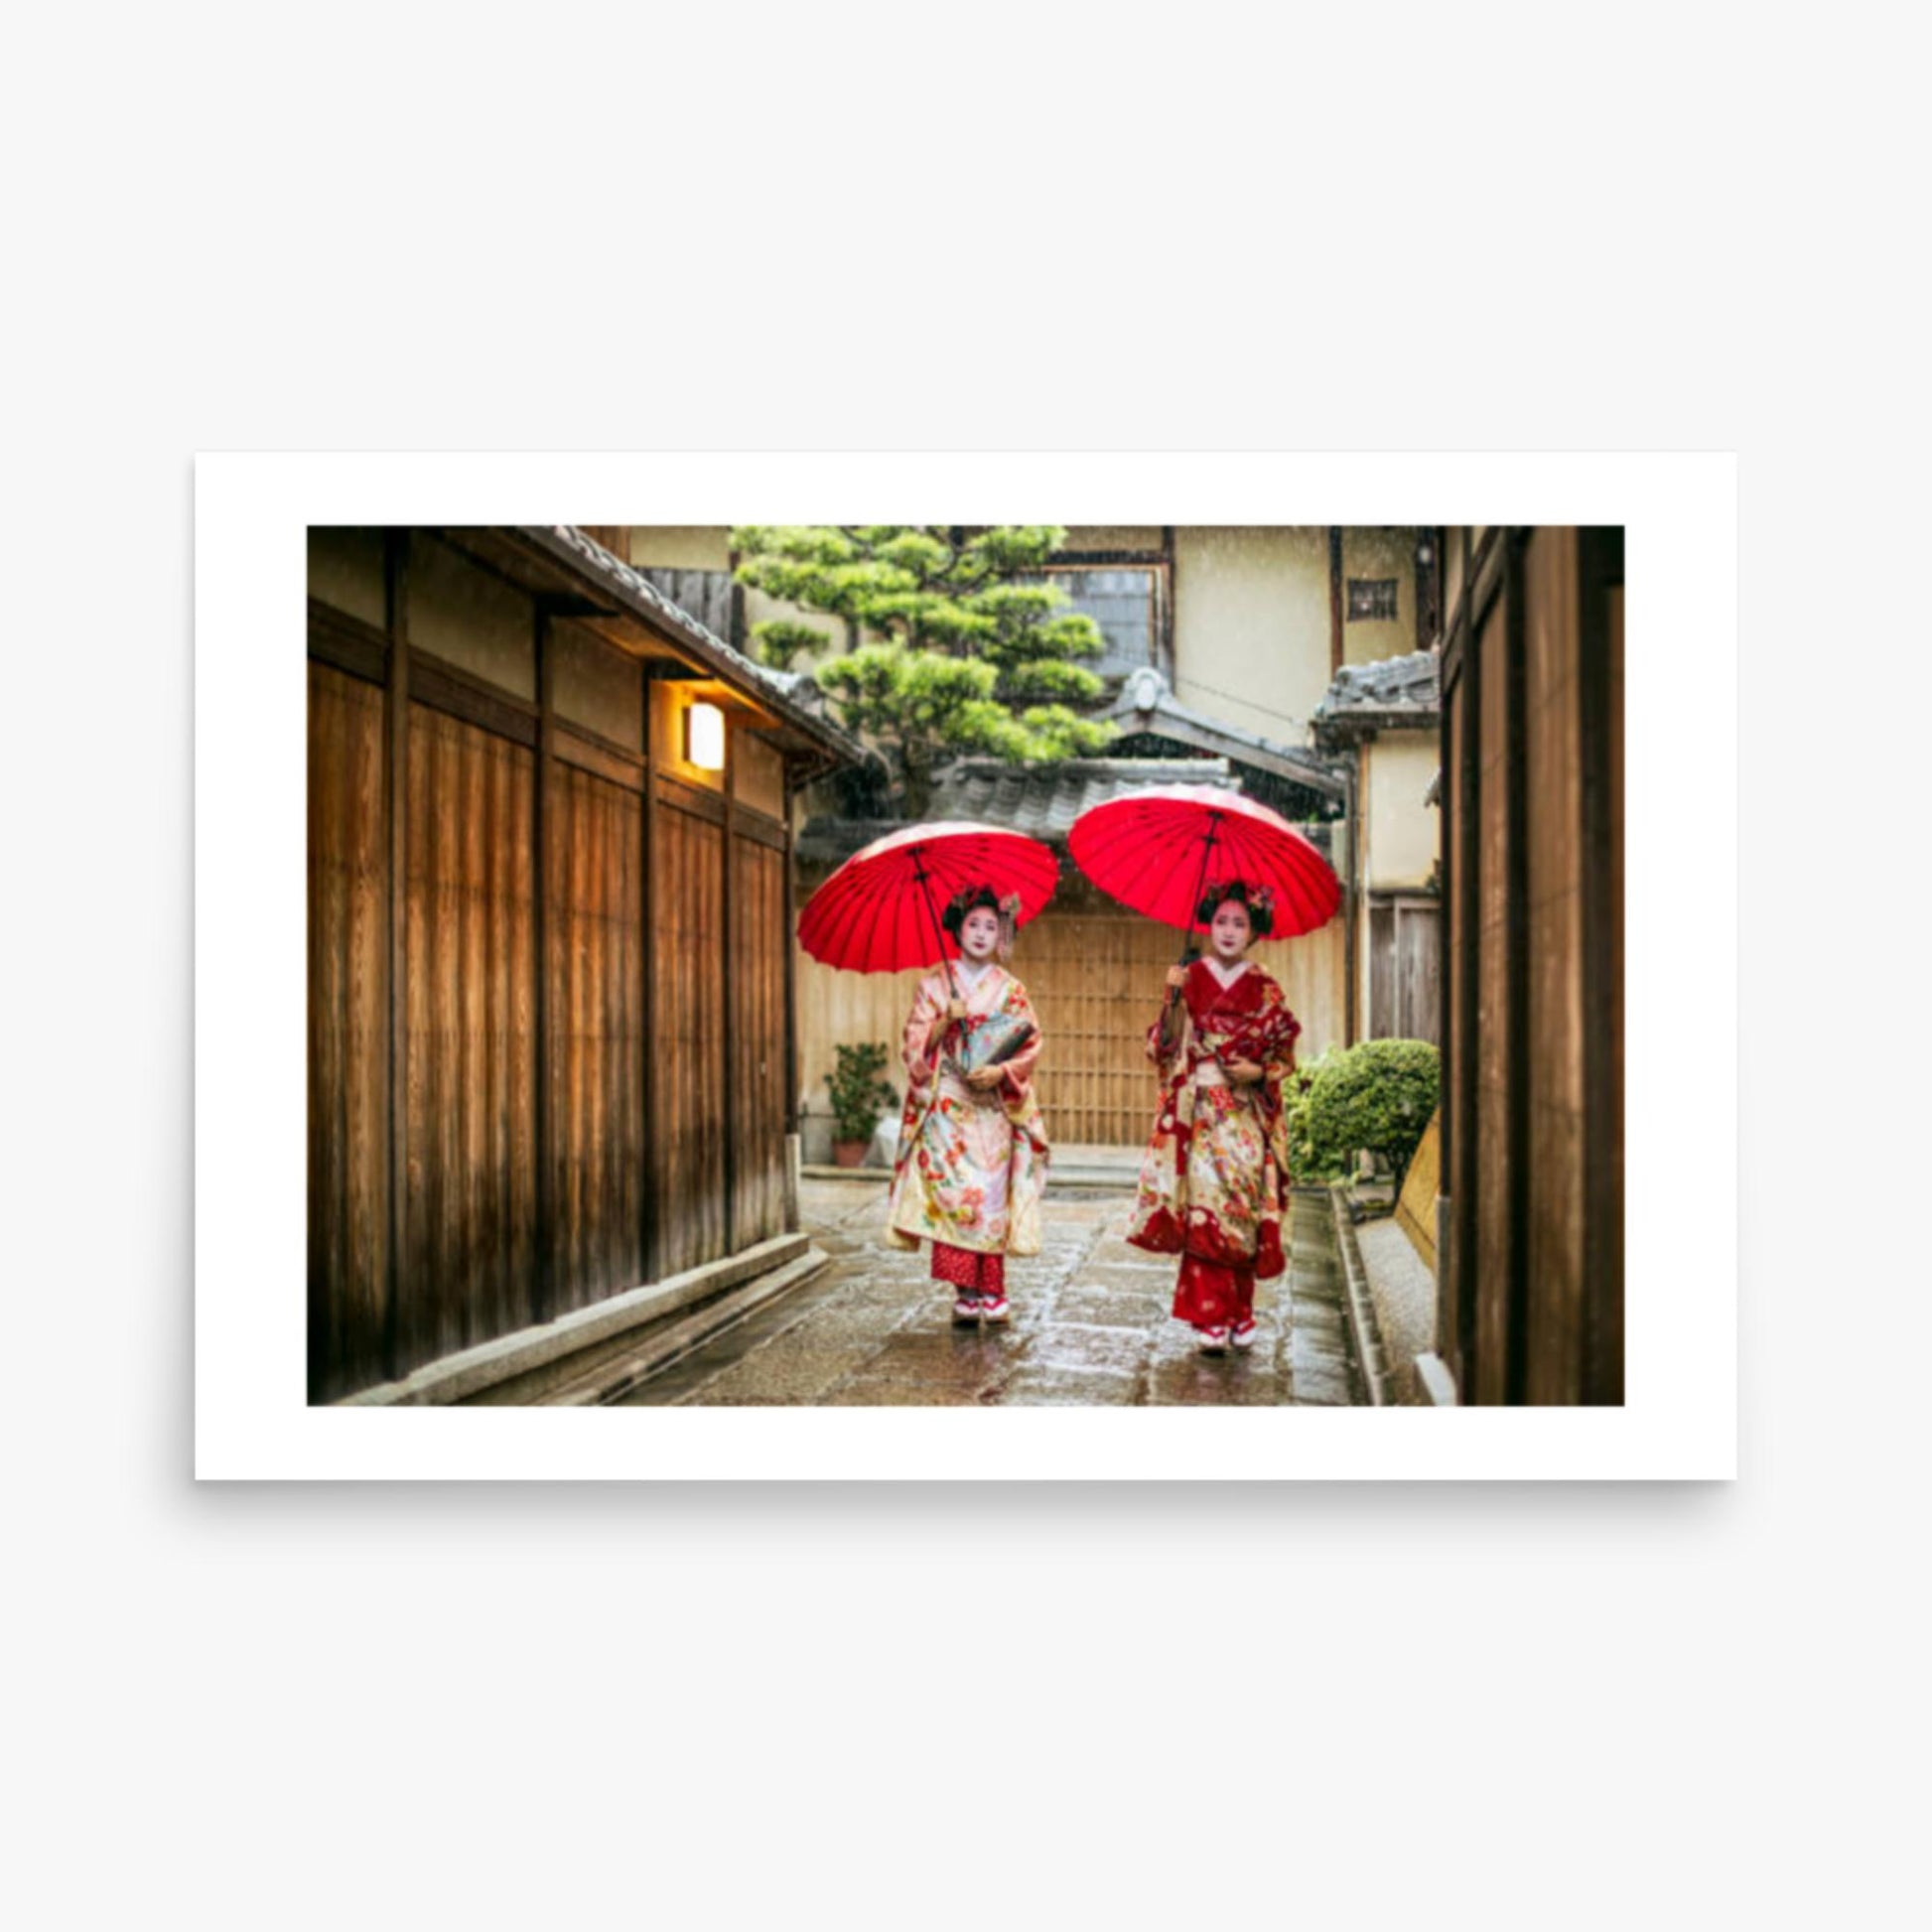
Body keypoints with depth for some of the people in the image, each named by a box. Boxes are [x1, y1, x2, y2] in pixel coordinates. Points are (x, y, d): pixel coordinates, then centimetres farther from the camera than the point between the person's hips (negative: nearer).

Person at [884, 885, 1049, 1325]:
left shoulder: (1010, 989, 8)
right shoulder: (934, 985, 6)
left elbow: (1031, 1044, 3)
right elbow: (915, 1043, 3)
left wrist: (1001, 1070, -12)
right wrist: (945, 1021, -13)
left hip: (993, 1106, 1)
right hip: (947, 1104, -1)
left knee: (992, 1194, -3)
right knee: (953, 1191, -8)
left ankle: (990, 1291, 6)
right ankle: (965, 1291, 0)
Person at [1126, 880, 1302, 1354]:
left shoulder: (1265, 990, 6)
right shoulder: (1191, 981, 4)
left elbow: (1284, 1057, 9)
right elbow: (1165, 1047, -1)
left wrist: (1259, 1072, -10)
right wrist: (1173, 998, -13)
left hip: (1247, 1116, 1)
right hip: (1199, 1113, -1)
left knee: (1242, 1211, 3)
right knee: (1204, 1208, -8)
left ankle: (1239, 1315, 17)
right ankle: (1211, 1318, -3)